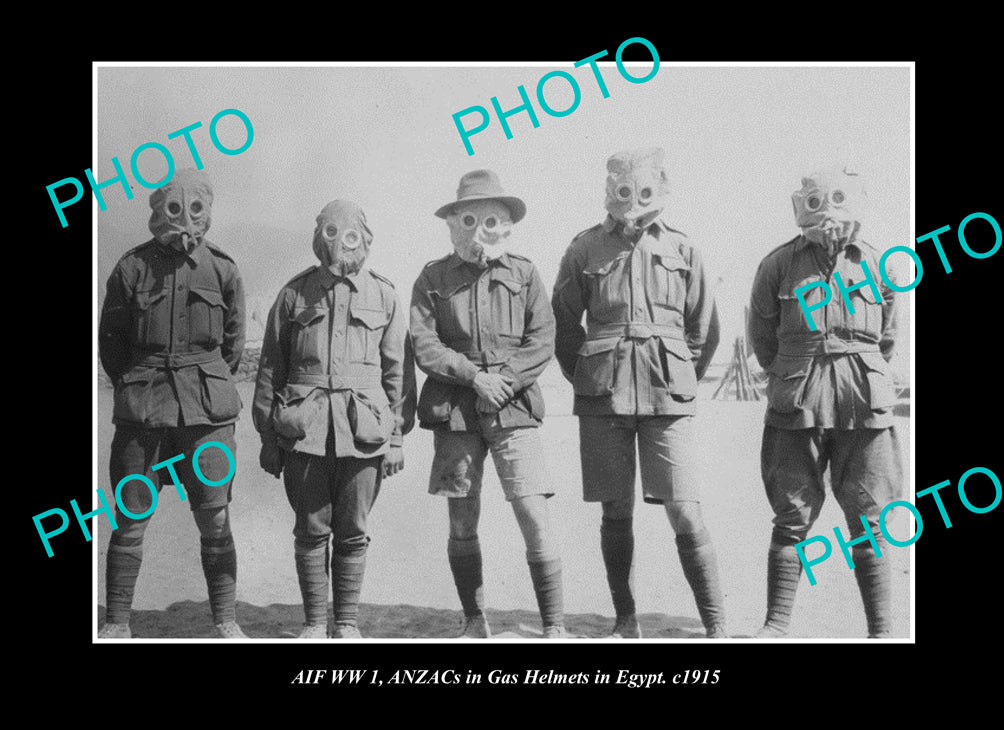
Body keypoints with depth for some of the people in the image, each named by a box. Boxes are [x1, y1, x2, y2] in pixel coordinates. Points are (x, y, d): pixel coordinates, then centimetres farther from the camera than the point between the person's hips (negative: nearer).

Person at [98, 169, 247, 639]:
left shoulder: (222, 269, 5)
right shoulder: (133, 267, 1)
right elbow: (109, 340, 9)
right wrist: (138, 387, 8)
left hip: (208, 410, 1)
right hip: (141, 411, 0)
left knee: (215, 520, 1)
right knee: (130, 519, 3)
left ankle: (225, 621, 11)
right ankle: (117, 623, 13)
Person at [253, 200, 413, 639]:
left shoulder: (382, 296, 8)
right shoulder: (295, 294, 8)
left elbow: (398, 371, 9)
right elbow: (270, 368, 9)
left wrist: (397, 436, 4)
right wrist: (268, 436, 5)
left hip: (363, 430, 0)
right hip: (303, 429, 0)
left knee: (352, 532, 4)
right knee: (311, 530, 4)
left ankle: (347, 623, 16)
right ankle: (314, 623, 15)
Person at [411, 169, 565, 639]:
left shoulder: (524, 274, 8)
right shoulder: (433, 278, 7)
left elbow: (542, 341, 1)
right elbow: (423, 345, -2)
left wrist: (505, 379, -13)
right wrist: (474, 376, -12)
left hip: (514, 408, -1)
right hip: (454, 411, 1)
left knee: (535, 518, -9)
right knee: (462, 525, 7)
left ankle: (554, 626, -2)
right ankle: (475, 622, 21)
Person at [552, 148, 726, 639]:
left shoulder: (682, 250, 8)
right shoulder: (586, 249, 6)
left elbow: (704, 331, 15)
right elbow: (563, 326, 12)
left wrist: (680, 382, 12)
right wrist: (588, 379, 10)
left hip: (669, 399, 0)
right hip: (603, 399, 1)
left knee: (686, 515, -7)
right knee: (616, 512, 5)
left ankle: (715, 625, 1)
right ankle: (625, 620, 18)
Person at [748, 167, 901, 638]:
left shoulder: (876, 264, 5)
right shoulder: (778, 264, 2)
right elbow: (761, 332, 15)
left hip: (864, 405, 1)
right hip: (796, 405, 0)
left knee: (868, 519, 4)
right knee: (792, 516, 1)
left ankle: (880, 629, 11)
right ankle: (777, 624, 7)